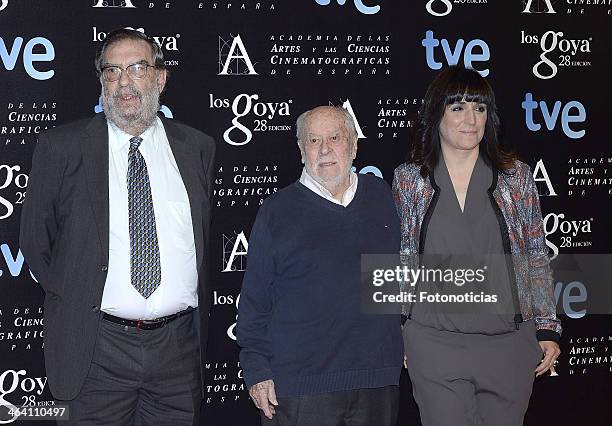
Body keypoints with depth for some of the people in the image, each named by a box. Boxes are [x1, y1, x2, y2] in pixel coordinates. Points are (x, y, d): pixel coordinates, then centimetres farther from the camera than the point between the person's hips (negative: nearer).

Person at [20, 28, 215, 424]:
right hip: (98, 347, -2)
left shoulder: (197, 148, 7)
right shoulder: (61, 147, 0)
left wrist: (199, 326, 12)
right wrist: (74, 300, 3)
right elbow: (36, 239, 7)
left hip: (178, 344, 2)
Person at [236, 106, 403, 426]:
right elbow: (254, 299, -1)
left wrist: (404, 342, 16)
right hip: (299, 386, -3)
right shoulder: (277, 210, 0)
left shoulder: (380, 196, 10)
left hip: (377, 381, 3)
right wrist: (256, 369, -5)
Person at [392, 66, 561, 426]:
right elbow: (402, 259, 9)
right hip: (435, 344, -1)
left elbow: (537, 258, 6)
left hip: (509, 343, 1)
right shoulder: (409, 179, 2)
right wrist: (396, 333, 7)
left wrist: (547, 328, 3)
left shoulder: (516, 175, 2)